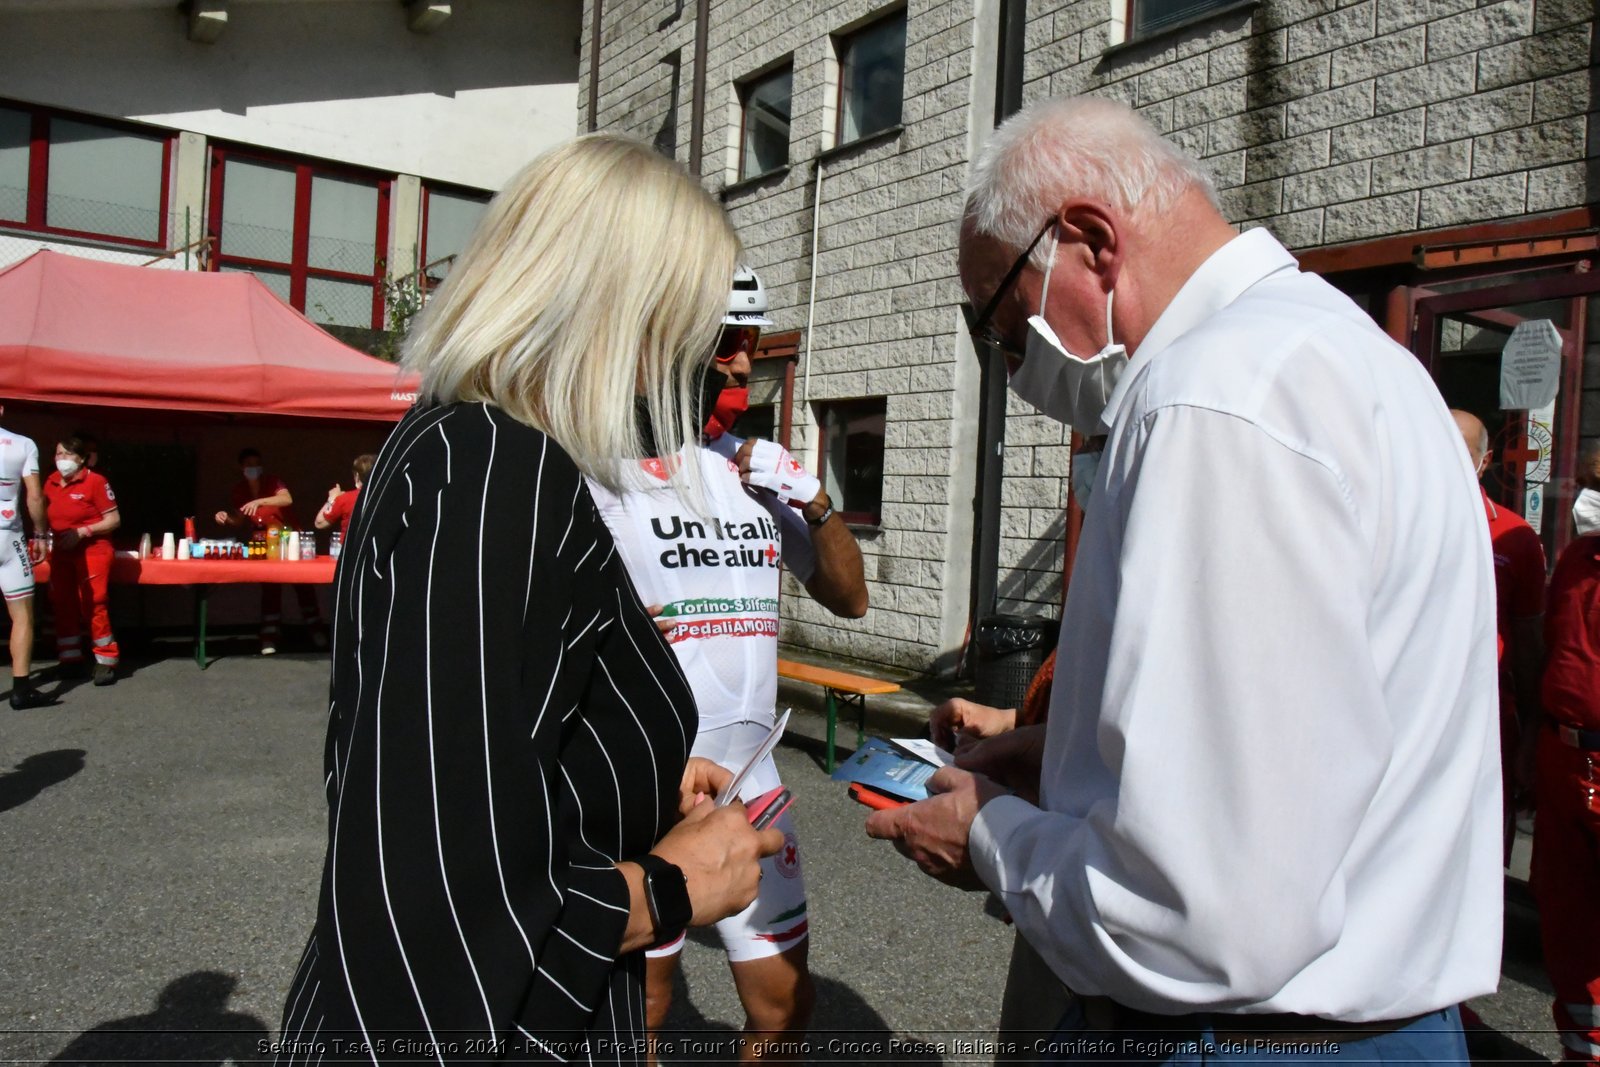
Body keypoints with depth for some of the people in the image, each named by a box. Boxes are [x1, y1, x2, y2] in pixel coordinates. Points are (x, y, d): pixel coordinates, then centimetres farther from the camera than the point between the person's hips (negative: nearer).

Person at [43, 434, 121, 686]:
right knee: (63, 605, 9)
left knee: (93, 606, -9)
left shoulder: (95, 482, -11)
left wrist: (82, 532, -18)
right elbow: (47, 515, 21)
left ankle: (106, 662, -1)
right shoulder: (51, 483, 7)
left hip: (92, 552, -6)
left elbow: (114, 520, -11)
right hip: (61, 553, 6)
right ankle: (70, 659, 20)